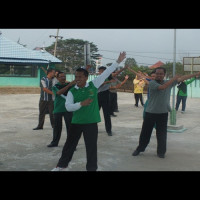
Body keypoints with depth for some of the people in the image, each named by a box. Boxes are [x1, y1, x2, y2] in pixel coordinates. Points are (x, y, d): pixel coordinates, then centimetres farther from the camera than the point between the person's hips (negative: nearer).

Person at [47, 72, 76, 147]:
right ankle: (55, 142, 25)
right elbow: (59, 92, -21)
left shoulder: (69, 84, 6)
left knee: (69, 126, -4)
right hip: (58, 109, 0)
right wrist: (68, 85, -33)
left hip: (68, 109, 0)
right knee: (57, 126, 10)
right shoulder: (55, 87, 0)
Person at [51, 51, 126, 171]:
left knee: (91, 147, 8)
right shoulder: (72, 91, -2)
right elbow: (68, 107, -11)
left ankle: (91, 168, 24)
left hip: (91, 122, -1)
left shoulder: (93, 85, -3)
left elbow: (106, 73, -5)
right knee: (70, 144, 15)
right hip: (76, 122, 2)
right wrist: (81, 103, -25)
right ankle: (61, 165, 33)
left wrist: (118, 61, -7)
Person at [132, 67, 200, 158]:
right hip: (151, 113, -3)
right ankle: (140, 148, 26)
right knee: (145, 132, 8)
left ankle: (161, 152, 21)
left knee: (162, 134, 7)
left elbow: (181, 78, 8)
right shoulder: (152, 83, -10)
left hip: (163, 113, 3)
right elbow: (162, 87, -26)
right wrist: (173, 79, -19)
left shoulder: (168, 82, 5)